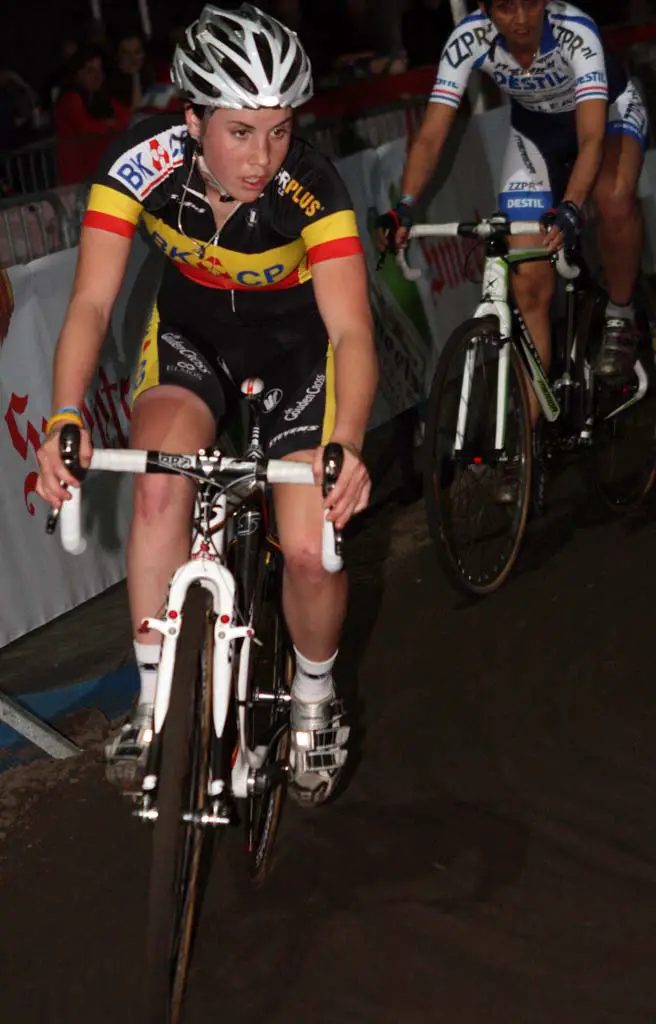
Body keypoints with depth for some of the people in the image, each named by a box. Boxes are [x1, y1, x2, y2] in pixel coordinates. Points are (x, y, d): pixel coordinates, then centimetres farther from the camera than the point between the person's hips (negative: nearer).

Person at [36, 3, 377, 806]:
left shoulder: (310, 186, -32)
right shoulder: (144, 161, -29)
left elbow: (351, 330, -37)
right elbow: (92, 301, -31)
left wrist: (345, 446, -55)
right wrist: (65, 419, -48)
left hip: (295, 339, -1)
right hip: (191, 330, 1)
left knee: (309, 551, -12)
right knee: (159, 491, -27)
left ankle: (314, 703, 19)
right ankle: (155, 704, -10)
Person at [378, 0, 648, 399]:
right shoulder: (470, 38, -30)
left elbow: (591, 136, -45)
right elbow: (432, 135, -31)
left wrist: (570, 208, -61)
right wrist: (405, 207, -46)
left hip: (608, 108, -2)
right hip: (536, 127, 3)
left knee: (615, 199, -37)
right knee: (529, 283, -8)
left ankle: (620, 318, -9)